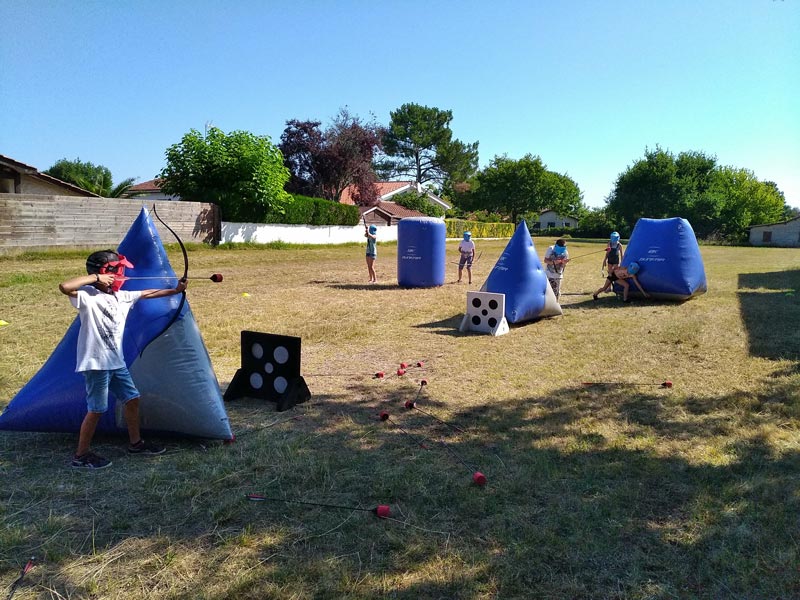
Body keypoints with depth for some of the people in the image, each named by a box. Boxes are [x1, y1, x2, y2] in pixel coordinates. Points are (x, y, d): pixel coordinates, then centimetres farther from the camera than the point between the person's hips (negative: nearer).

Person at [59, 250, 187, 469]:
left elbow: (147, 294, 18)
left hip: (116, 362, 8)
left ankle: (136, 443, 32)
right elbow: (65, 287, -33)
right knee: (96, 409, -1)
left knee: (132, 399, 15)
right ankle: (81, 455, 16)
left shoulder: (121, 296, 8)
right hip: (96, 363, -8)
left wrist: (174, 290, 17)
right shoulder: (88, 296, -15)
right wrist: (95, 277, -25)